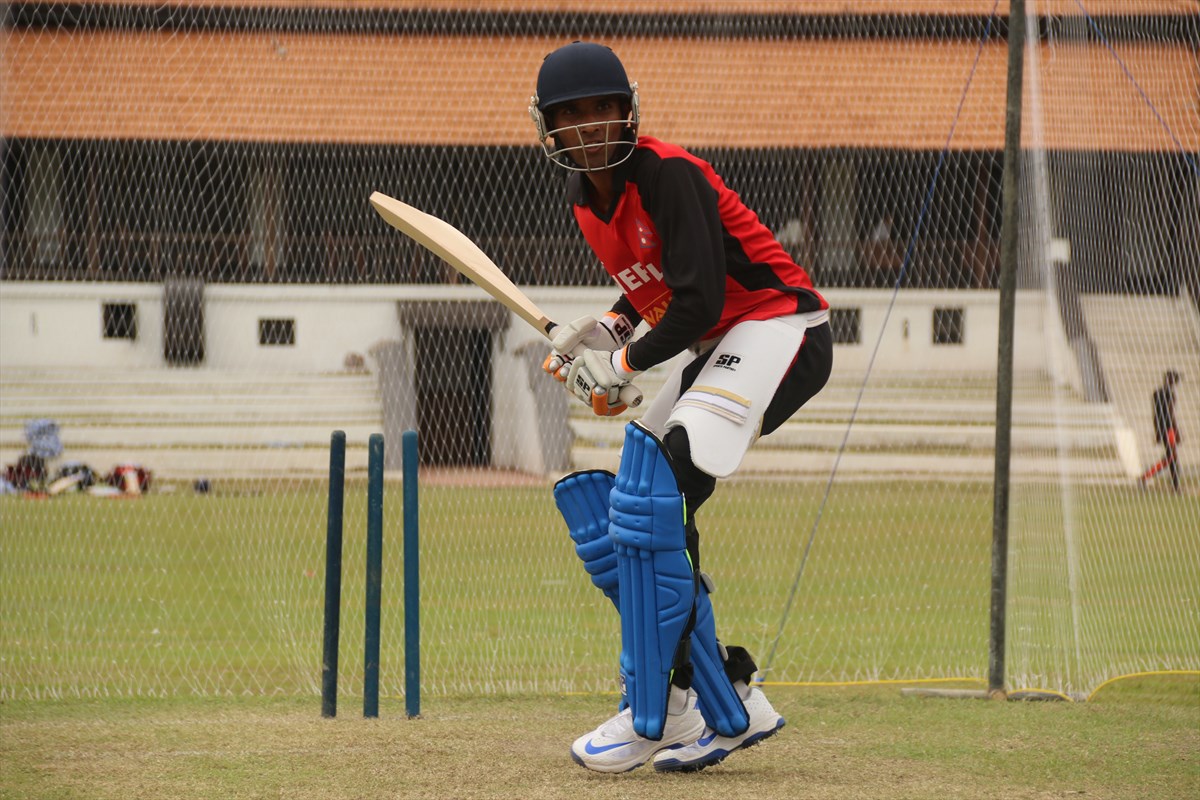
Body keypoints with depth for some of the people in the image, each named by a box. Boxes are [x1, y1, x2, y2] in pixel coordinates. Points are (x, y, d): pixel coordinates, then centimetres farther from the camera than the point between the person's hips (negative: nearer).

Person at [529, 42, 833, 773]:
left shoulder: (668, 176, -18)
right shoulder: (588, 199, 9)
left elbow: (699, 301, -23)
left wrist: (627, 364, -12)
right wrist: (609, 332, 7)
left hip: (780, 327, -10)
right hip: (716, 355, 10)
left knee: (655, 489, -25)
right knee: (606, 516, 3)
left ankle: (653, 715, -22)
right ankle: (729, 707, 5)